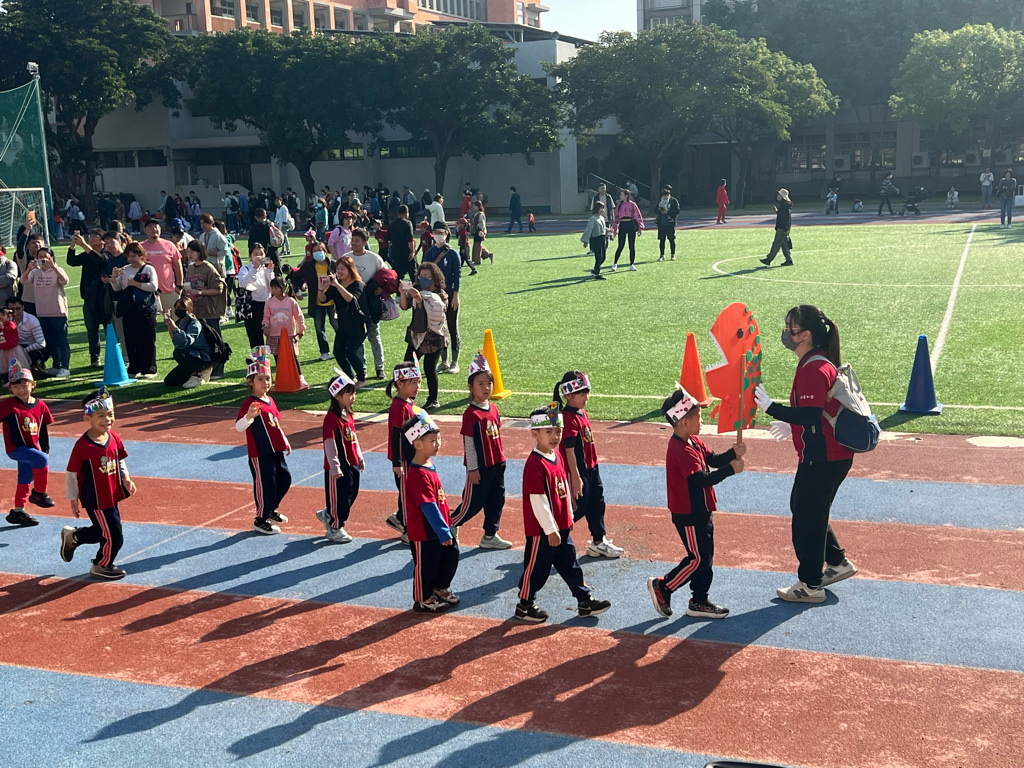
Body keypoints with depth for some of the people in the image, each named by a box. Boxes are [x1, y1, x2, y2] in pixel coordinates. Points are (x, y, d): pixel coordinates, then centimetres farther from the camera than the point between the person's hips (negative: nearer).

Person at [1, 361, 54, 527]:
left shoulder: (40, 405, 0)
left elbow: (43, 430, 10)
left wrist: (45, 449, 12)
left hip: (32, 448, 7)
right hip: (15, 448, -7)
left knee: (25, 480, 16)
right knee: (42, 459, -28)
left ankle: (17, 512, 32)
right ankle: (39, 493, -12)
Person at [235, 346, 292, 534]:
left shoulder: (270, 400, 10)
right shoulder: (250, 404, -17)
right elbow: (239, 427, -30)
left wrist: (285, 442, 26)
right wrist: (248, 416, -49)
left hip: (276, 451, 9)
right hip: (260, 454, -9)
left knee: (284, 480, 19)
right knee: (266, 486, -1)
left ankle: (271, 510, 40)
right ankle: (261, 520, 18)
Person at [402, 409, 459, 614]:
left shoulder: (430, 465, 3)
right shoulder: (418, 474, -27)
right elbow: (428, 507, -28)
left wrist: (446, 526, 18)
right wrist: (443, 532, -25)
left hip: (439, 527, 9)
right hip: (424, 532, -9)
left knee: (451, 556, 18)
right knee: (426, 565, 8)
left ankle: (439, 587, 39)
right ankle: (423, 600, 27)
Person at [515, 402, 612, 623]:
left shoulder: (557, 456, 5)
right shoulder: (535, 464, -23)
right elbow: (537, 500, -23)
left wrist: (569, 516, 17)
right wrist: (550, 530, -20)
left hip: (561, 526, 8)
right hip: (541, 530, -8)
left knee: (569, 563, 17)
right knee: (537, 567, 6)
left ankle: (585, 601, 28)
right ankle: (524, 607, 23)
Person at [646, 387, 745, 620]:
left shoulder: (694, 442, 8)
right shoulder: (681, 450, -25)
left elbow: (712, 459, 10)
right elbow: (702, 479, -29)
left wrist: (733, 453, -7)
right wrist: (730, 469, -24)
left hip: (699, 511, 10)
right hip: (688, 515, -10)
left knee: (705, 557, 15)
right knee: (698, 558, -3)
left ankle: (699, 602, 24)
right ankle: (662, 586, 11)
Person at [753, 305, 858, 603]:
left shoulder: (813, 369, -22)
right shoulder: (820, 363, 10)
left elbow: (810, 415, -30)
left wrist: (770, 407, -30)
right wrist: (792, 425, 28)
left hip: (822, 460, -10)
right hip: (832, 455, 10)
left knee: (806, 517, 3)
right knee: (803, 508, 24)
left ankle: (811, 586, 16)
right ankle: (838, 562, 34)